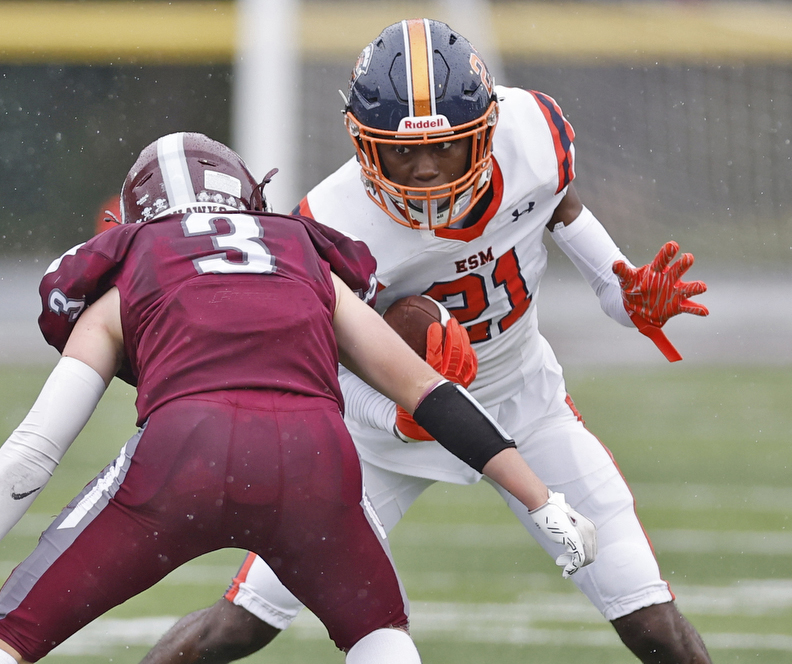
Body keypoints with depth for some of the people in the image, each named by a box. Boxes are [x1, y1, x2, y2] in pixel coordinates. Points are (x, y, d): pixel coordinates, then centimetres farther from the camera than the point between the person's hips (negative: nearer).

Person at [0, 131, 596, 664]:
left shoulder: (119, 291, 26)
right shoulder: (312, 271, 33)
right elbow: (427, 393, 27)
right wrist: (546, 505, 29)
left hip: (182, 451, -2)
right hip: (312, 458, 2)